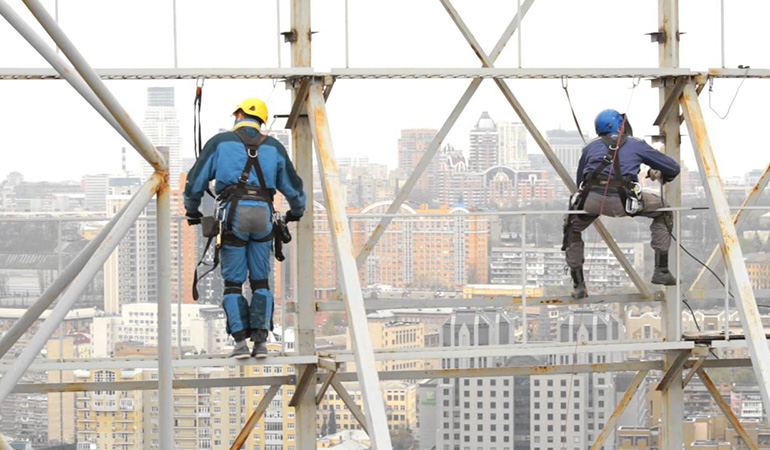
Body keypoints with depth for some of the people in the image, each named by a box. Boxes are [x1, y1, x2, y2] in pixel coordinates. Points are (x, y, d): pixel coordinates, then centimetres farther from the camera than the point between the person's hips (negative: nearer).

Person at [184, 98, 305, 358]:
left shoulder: (220, 142, 9)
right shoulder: (274, 147, 15)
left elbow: (196, 181, 12)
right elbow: (293, 186, 23)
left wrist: (192, 210, 29)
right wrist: (296, 211, 44)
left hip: (233, 213, -2)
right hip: (263, 215, 2)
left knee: (233, 283, 4)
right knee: (260, 281, 11)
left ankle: (240, 342, -5)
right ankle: (260, 341, 0)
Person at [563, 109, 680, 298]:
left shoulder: (591, 147, 30)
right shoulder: (636, 145, 25)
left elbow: (579, 183, 36)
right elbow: (673, 168, 33)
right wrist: (661, 176, 57)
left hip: (591, 198, 2)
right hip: (621, 201, -2)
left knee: (573, 230, 32)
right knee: (662, 212, 23)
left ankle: (578, 285, 23)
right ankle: (661, 271, 18)